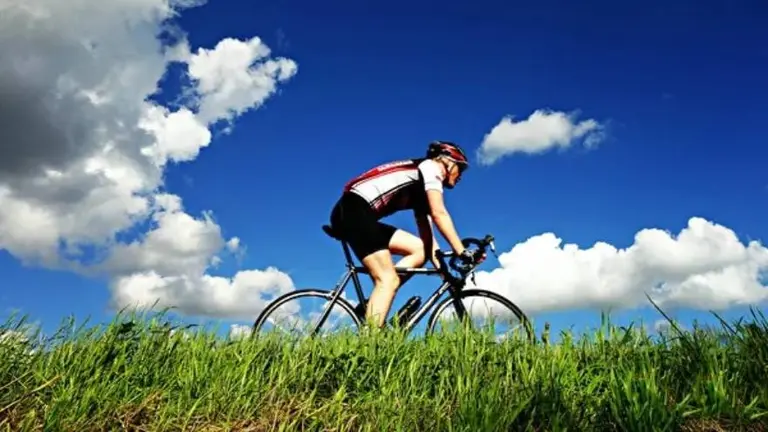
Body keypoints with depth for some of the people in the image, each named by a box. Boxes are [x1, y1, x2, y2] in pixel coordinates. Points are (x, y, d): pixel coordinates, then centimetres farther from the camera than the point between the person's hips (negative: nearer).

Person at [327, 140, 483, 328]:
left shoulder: (421, 191, 26)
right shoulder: (430, 167, 2)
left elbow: (427, 237, 20)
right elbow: (439, 214, -12)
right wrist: (462, 252, -14)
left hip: (361, 216, 9)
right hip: (353, 211, -9)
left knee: (419, 250, 4)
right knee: (388, 279, -15)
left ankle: (371, 308, -1)